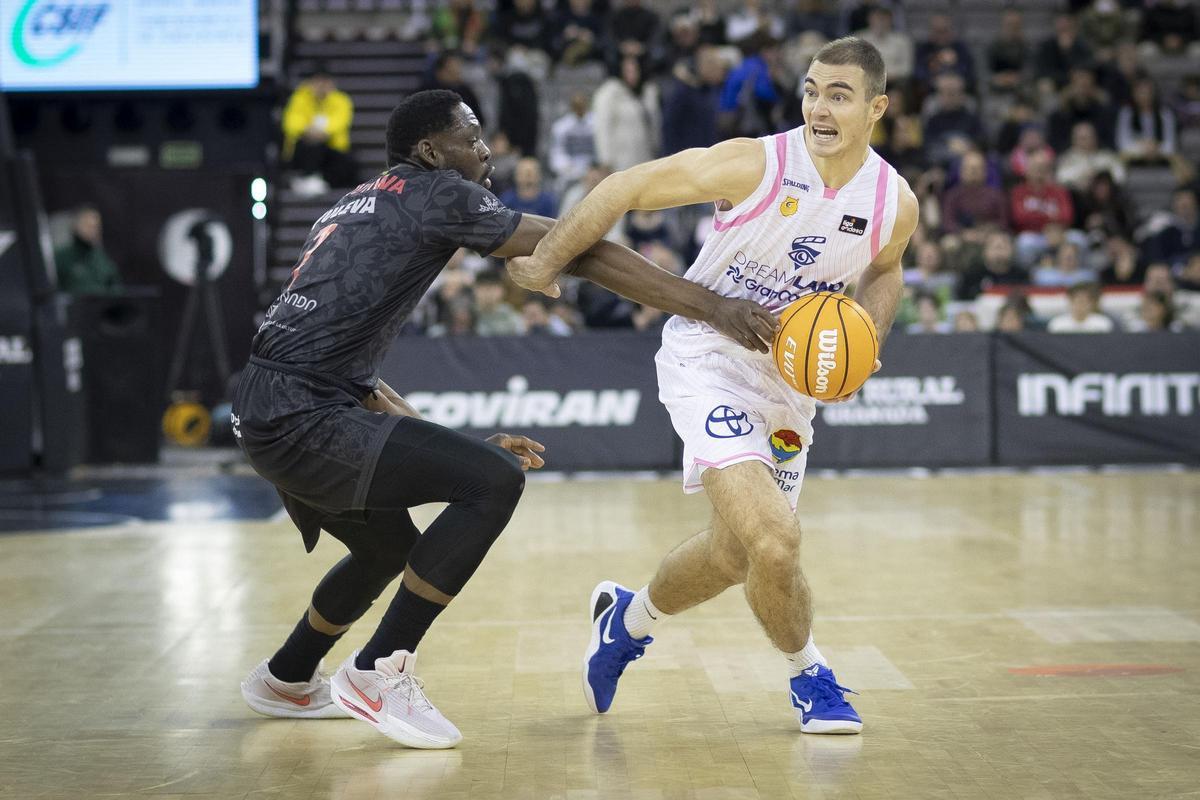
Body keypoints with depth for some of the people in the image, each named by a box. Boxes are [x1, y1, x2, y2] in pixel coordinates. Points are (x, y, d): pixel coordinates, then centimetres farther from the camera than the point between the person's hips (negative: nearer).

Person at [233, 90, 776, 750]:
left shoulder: (355, 208, 23)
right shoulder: (438, 194, -4)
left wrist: (454, 449, 24)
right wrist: (712, 307, -11)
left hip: (267, 416, 10)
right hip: (302, 419, -10)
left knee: (390, 547, 30)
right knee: (494, 481, -16)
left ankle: (284, 682, 47)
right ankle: (376, 675, -10)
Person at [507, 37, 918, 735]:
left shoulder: (896, 203, -7)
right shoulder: (754, 165, -21)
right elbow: (627, 189, -13)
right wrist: (546, 262, -12)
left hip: (792, 374, 6)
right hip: (710, 358, -6)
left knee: (736, 553, 17)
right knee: (774, 540, -21)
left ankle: (630, 617, 46)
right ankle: (810, 677, 6)